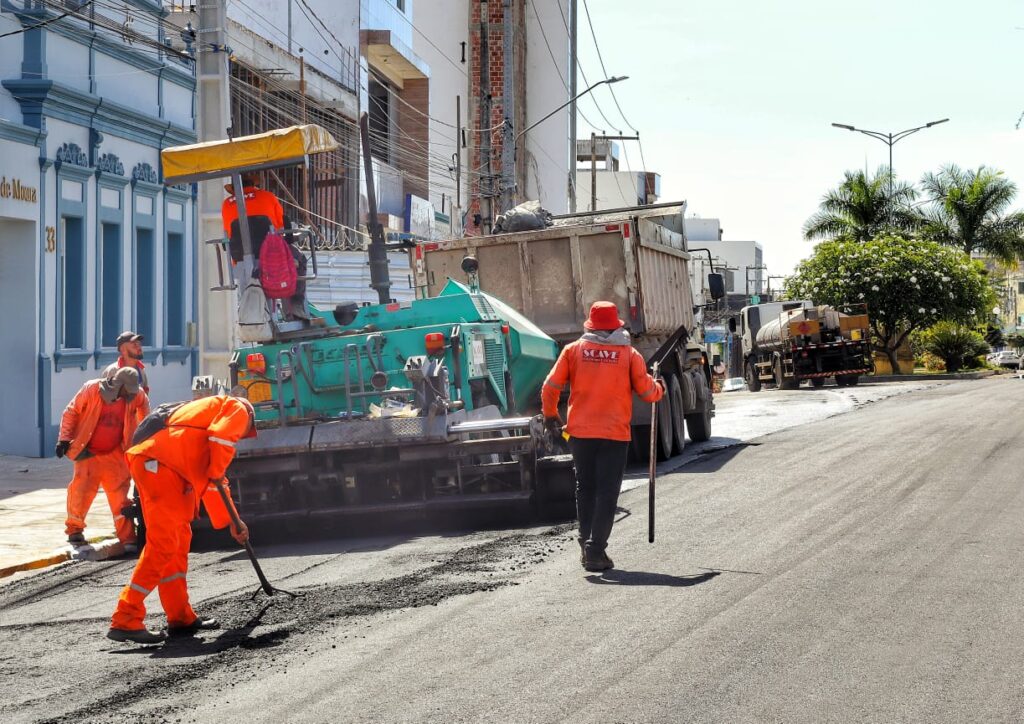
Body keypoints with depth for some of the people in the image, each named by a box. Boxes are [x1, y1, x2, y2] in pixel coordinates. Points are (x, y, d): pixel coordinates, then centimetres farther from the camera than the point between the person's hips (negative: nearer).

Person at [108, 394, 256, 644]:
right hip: (160, 466, -10)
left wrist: (232, 522, 43)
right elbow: (220, 436, -12)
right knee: (162, 545, -11)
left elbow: (211, 482, 41)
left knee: (179, 541, 16)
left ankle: (180, 617, 21)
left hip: (153, 465, 10)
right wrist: (216, 472, 2)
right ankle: (125, 621, -15)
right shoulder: (238, 409, 13)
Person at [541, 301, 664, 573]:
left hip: (580, 432, 2)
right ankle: (595, 551, -3)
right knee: (606, 494, 2)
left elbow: (550, 387, -2)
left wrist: (550, 416, 14)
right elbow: (648, 393, 0)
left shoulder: (573, 350, 1)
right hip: (615, 433, -2)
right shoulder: (629, 354, -2)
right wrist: (660, 387, 23)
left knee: (585, 489, 17)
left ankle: (586, 544, 19)